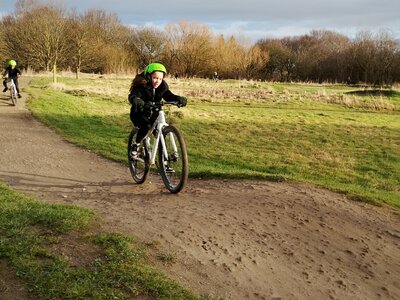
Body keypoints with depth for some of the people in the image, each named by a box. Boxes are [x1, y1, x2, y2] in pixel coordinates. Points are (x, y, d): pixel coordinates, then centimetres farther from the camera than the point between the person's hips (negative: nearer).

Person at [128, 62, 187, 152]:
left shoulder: (162, 86, -10)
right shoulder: (141, 86, -23)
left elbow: (168, 95, -23)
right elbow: (132, 96, -40)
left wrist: (178, 99, -46)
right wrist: (136, 100, -65)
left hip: (154, 114, 5)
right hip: (139, 114, -4)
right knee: (146, 126, -32)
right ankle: (136, 145, -8)